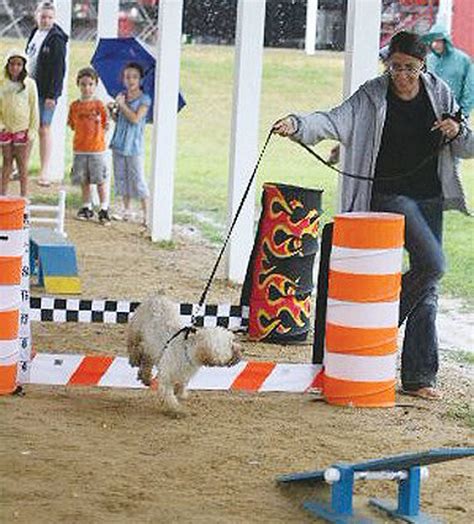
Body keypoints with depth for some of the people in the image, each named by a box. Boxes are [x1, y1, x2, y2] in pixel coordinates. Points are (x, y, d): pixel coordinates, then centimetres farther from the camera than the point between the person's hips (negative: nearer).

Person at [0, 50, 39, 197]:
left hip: (23, 130, -2)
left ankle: (23, 196, 6)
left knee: (22, 164, 0)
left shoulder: (29, 84, -2)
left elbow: (34, 108, -1)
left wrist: (32, 130, -5)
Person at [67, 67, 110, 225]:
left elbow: (106, 124, 1)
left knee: (100, 181, -1)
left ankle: (104, 210, 4)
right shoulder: (75, 106, 4)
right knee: (84, 181, 10)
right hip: (80, 149, 3)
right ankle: (87, 208, 21)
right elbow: (73, 125, 12)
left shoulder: (99, 105, -4)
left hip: (97, 149, -3)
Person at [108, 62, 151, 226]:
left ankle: (146, 212, -2)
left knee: (138, 179, -6)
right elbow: (117, 119, 14)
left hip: (134, 145, -6)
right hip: (119, 143, 6)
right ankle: (126, 209, 19)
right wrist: (112, 110, -6)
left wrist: (122, 104, -15)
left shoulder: (144, 99, -7)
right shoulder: (121, 96, 9)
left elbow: (135, 118, -19)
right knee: (121, 177, 10)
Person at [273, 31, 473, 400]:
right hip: (390, 195, -4)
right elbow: (335, 120, -18)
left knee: (428, 286, 3)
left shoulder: (440, 96, 5)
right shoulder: (372, 97, -4)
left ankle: (419, 377, 8)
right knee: (432, 263, -23)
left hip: (430, 198, 4)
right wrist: (298, 124, -36)